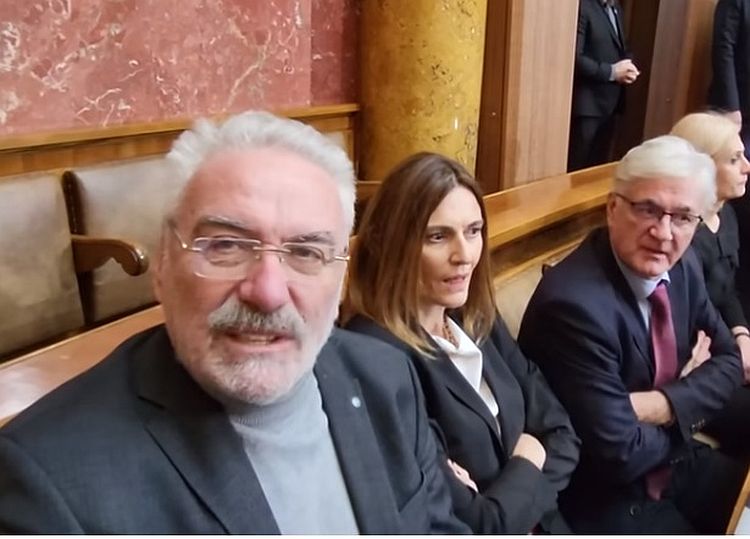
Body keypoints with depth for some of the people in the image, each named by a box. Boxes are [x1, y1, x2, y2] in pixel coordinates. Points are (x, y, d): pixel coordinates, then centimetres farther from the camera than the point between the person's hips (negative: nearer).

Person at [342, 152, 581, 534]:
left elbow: (562, 434, 5)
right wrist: (527, 463, -3)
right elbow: (475, 527, -20)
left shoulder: (479, 321, 1)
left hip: (537, 521, 6)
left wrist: (511, 501, -11)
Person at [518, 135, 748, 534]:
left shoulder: (682, 266, -3)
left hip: (671, 463, 7)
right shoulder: (575, 302, -29)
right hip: (603, 498, -7)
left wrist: (662, 404, -15)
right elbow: (619, 453, -27)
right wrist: (689, 404, -9)